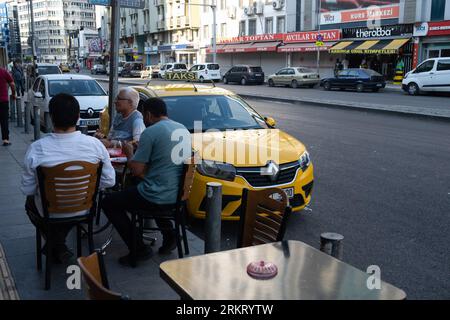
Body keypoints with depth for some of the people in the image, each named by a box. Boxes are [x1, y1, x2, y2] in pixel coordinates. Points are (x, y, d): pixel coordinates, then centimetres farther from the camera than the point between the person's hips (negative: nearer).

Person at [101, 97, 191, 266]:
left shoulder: (150, 132, -14)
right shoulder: (183, 129, 9)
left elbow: (136, 171, -14)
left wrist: (129, 153, 5)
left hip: (159, 197, -8)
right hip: (178, 194, 8)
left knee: (108, 203, 10)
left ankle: (139, 249, 6)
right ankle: (169, 235, 25)